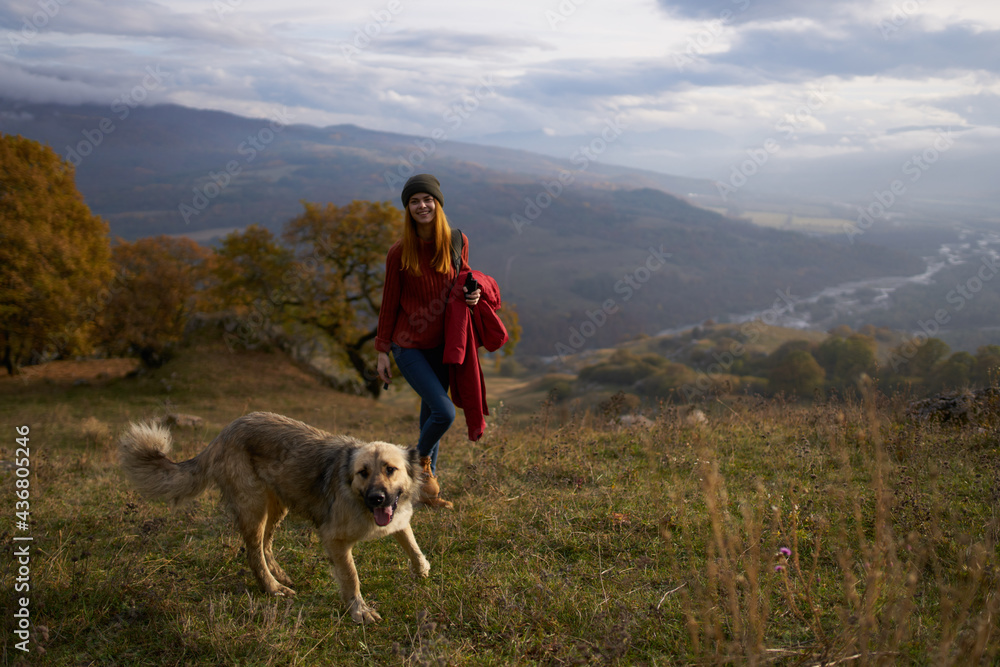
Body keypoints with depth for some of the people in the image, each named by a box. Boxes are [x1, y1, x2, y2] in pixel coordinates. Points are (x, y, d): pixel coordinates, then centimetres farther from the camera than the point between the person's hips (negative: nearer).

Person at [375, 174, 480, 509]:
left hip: (442, 344, 4)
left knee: (431, 413, 12)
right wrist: (382, 350, -2)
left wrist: (473, 294, -8)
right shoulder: (399, 252, -8)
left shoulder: (457, 242, 0)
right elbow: (390, 303, -3)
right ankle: (421, 459, 15)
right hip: (409, 346, -4)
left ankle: (427, 488, 26)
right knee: (444, 411, -16)